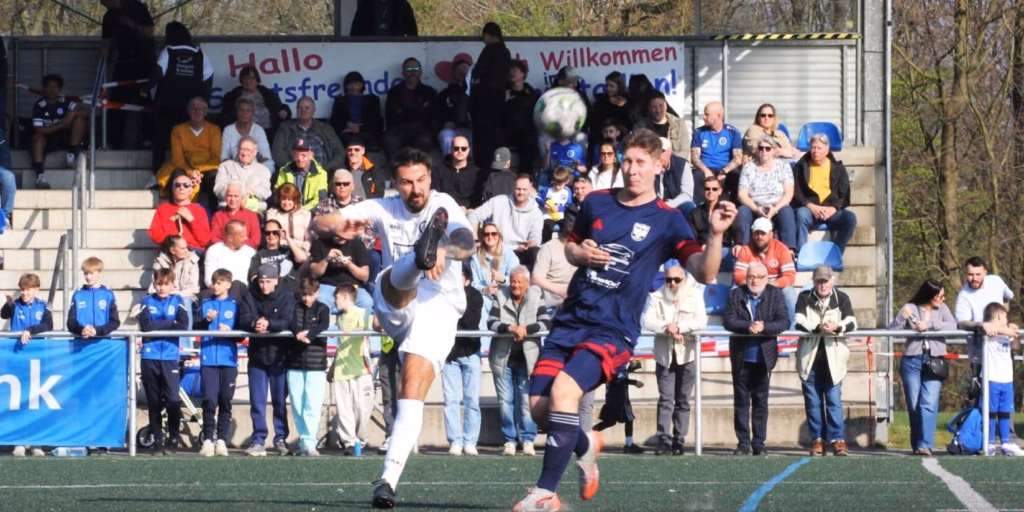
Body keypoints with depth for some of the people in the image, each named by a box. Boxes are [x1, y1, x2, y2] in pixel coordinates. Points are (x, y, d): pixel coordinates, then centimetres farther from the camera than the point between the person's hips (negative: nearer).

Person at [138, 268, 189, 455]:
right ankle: (157, 441, 11)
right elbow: (145, 325, -6)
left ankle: (173, 440, 3)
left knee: (173, 400, -11)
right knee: (153, 402, 4)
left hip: (170, 357, -1)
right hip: (150, 357, 1)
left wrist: (157, 326, -9)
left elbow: (183, 325, -7)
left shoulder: (177, 301, 8)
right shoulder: (147, 301, 9)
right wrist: (170, 324, -8)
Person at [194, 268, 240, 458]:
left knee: (225, 402, 2)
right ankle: (207, 440, -6)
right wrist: (207, 320, -13)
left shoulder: (235, 305, 7)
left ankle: (221, 440, 7)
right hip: (208, 359, 0)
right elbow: (196, 328, 4)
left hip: (228, 360, 0)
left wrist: (230, 331, -14)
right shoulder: (205, 304, 11)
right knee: (209, 400, -8)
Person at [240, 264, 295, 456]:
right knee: (257, 402, 0)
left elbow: (286, 322, -15)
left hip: (279, 356, -1)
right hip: (257, 356, 1)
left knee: (280, 402, 6)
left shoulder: (286, 299, 0)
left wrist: (268, 324, -34)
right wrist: (254, 323, -33)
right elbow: (243, 319, -10)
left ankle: (281, 439, 15)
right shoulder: (250, 297, 3)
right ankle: (258, 440, 3)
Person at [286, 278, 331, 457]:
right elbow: (291, 322, -6)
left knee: (312, 406, -11)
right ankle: (304, 440, 11)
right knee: (297, 406, 3)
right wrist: (298, 333, -28)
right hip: (295, 363, 2)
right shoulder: (294, 307, 11)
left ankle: (309, 442, -14)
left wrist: (309, 334, -28)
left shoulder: (322, 309, 7)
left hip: (316, 364, -2)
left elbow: (324, 325, -10)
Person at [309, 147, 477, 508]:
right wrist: (336, 229, -28)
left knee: (414, 382, -20)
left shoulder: (444, 206, -6)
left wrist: (446, 251, -51)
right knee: (395, 278, -32)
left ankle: (389, 479, -24)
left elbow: (466, 241, -27)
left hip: (439, 305, -3)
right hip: (394, 305, 3)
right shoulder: (384, 209, 3)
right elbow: (319, 223, -3)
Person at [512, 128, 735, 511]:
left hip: (613, 331, -5)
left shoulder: (666, 221, -4)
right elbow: (571, 246, 25)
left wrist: (716, 234, -30)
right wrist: (579, 254, 1)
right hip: (570, 319, 5)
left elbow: (704, 273, -12)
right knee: (538, 406, -3)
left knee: (564, 390, -28)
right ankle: (585, 445, 32)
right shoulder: (596, 203, 9)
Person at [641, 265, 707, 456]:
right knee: (665, 398, -7)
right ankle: (664, 440, -12)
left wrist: (678, 327, -20)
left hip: (686, 354, 0)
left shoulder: (695, 296, 4)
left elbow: (701, 321, -9)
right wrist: (667, 328, -24)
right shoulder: (657, 297, 5)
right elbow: (648, 321, -8)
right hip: (664, 355, 0)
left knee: (682, 401, 5)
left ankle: (679, 441, 8)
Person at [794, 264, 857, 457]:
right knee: (812, 402, 4)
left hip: (833, 359, -1)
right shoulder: (804, 298, 5)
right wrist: (818, 328, -27)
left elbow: (852, 323, -8)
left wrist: (837, 327, -30)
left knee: (834, 400, -4)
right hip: (810, 358, 1)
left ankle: (838, 440, -6)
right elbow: (799, 323, -9)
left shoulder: (841, 299, 4)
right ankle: (817, 440, 9)